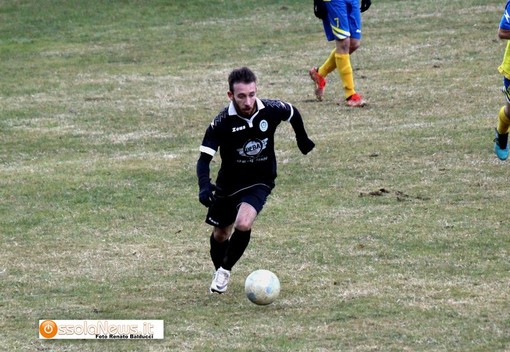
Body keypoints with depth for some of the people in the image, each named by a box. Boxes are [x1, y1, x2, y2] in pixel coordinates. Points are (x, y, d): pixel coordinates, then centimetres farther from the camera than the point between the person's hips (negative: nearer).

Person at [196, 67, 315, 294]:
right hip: (228, 184, 1)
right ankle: (218, 272, 45)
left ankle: (225, 270, -2)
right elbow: (204, 158, -24)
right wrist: (204, 186, -42)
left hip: (259, 182, -1)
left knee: (243, 224, -26)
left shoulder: (271, 110, -18)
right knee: (220, 235, 15)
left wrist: (303, 139, 22)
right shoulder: (222, 122, -23)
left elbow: (293, 114, 6)